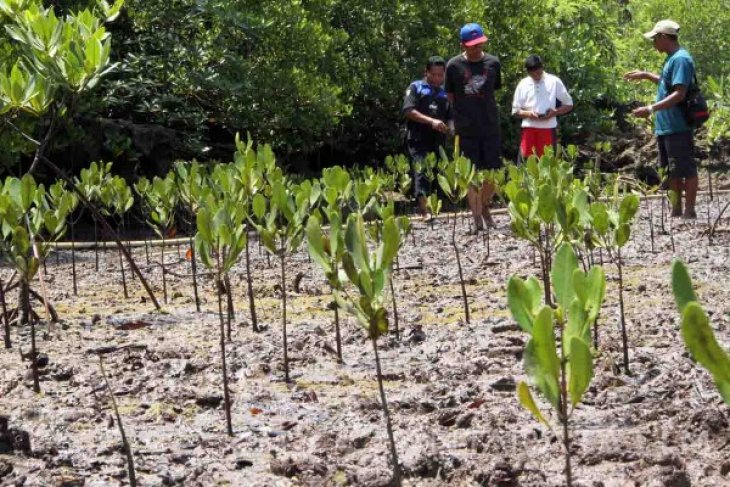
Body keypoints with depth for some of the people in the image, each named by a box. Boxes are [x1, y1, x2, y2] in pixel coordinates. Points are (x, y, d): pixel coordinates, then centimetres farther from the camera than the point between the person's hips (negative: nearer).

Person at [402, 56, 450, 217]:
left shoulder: (445, 93, 19)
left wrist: (450, 127, 2)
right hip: (419, 140, -5)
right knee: (422, 171, -17)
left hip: (438, 142, 5)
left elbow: (450, 117, 26)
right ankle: (424, 210, -25)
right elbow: (408, 110, -8)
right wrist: (431, 121, -17)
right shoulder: (416, 87, 6)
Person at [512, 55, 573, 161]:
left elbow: (568, 105, 8)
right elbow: (515, 111, 10)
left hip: (548, 129, -1)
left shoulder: (554, 82, 3)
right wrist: (528, 113, -11)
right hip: (529, 129, 1)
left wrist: (554, 112, -10)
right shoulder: (523, 84, 8)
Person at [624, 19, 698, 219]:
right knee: (673, 171, 14)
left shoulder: (681, 59, -17)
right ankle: (676, 210, 22)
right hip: (666, 127, 10)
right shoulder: (672, 59, 14)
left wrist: (651, 109, -28)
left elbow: (679, 94, -24)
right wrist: (646, 75, 30)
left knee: (686, 170, -3)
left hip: (678, 128, -10)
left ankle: (689, 211, 1)